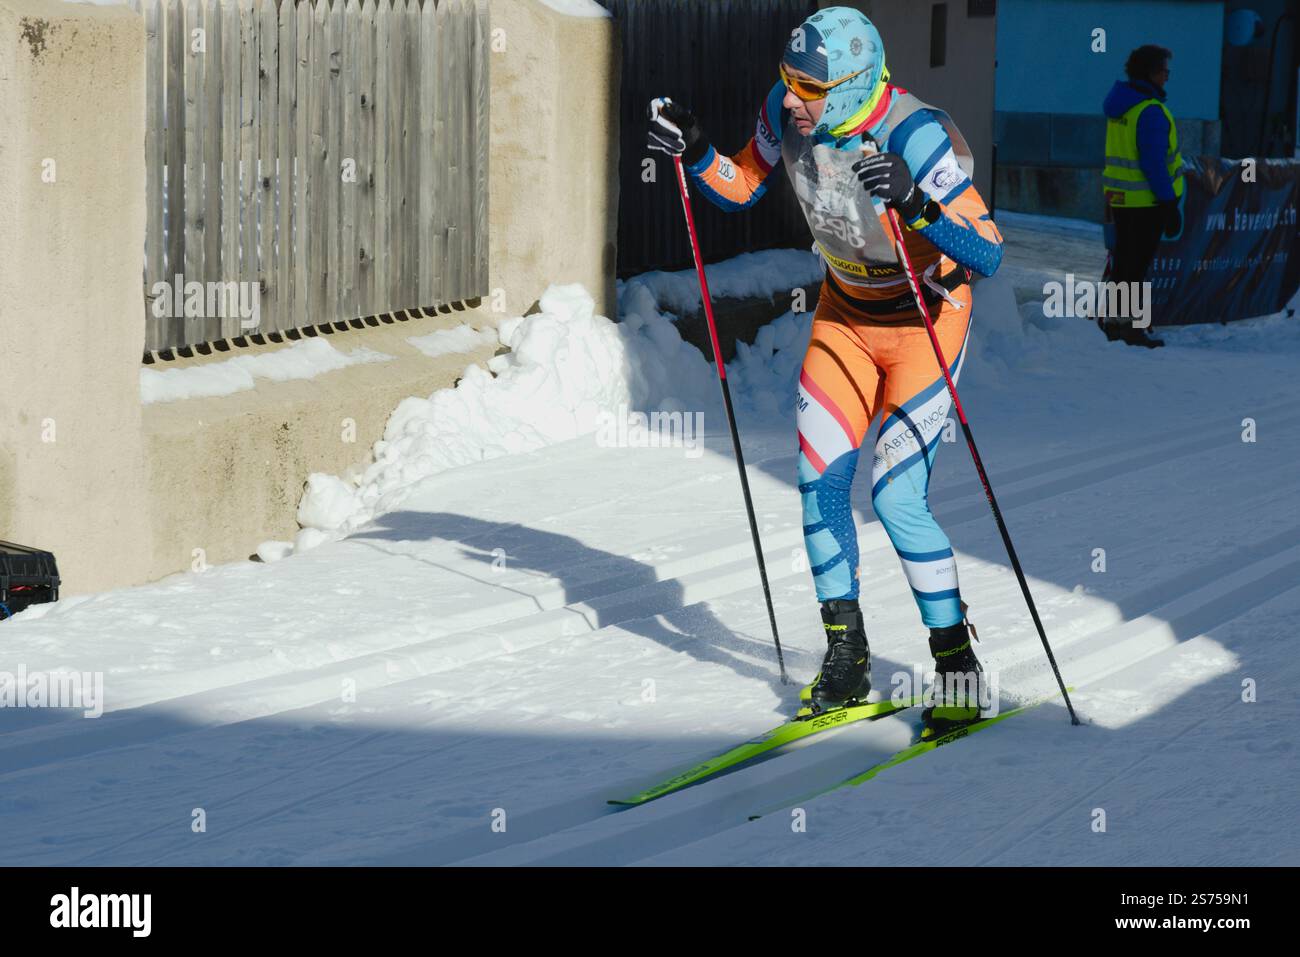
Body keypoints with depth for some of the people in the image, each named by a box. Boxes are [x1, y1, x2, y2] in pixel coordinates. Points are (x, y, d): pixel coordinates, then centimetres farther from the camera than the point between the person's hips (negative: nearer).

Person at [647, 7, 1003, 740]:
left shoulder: (917, 137, -32)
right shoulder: (787, 111, -15)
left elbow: (989, 255, -33)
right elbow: (742, 189, 4)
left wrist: (917, 206, -49)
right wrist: (694, 152, -15)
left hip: (927, 318, -6)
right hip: (846, 314, 6)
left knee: (897, 498, -13)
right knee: (820, 482, 0)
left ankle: (959, 670, 1)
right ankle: (846, 658, 15)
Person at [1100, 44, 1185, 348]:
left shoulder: (1120, 104, 9)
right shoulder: (1150, 111, -19)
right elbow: (1154, 162, -22)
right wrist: (1170, 203, -17)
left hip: (1119, 196, 8)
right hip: (1147, 200, -8)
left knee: (1123, 259, 17)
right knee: (1137, 263, -2)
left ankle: (1111, 320, 22)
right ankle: (1130, 326, 1)